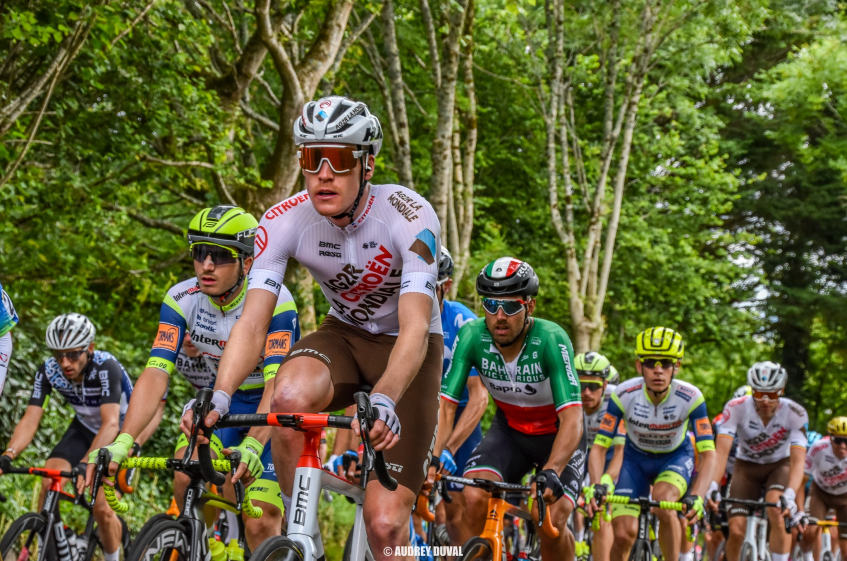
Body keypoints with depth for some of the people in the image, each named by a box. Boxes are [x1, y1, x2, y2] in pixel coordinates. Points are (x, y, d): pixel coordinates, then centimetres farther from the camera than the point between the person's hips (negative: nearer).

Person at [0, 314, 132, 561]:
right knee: (49, 483, -20)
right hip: (84, 428, 4)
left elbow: (111, 424, -44)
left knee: (101, 508, -16)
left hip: (121, 432, -4)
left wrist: (86, 463, -58)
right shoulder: (48, 371, -20)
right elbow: (30, 419, -26)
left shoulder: (106, 367, -34)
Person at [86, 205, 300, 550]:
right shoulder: (181, 299, -16)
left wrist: (252, 446, -52)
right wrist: (122, 442, -39)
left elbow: (277, 384, -35)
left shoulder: (275, 301, -26)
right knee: (188, 478, -26)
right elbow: (156, 374, -25)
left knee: (260, 526, -13)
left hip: (270, 413, -3)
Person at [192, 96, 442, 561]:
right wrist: (218, 397, -43)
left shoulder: (409, 217, -29)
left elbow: (414, 329, -38)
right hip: (344, 335, 3)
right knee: (291, 399, -35)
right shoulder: (283, 222, -19)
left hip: (408, 347, -2)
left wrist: (383, 400, -56)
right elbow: (252, 322, -25)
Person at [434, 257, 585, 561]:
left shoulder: (551, 340, -31)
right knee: (474, 498, -23)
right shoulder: (471, 336, -22)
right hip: (509, 430, 3)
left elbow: (572, 419, -37)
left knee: (552, 522, -21)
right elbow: (445, 407, -23)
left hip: (557, 436, -3)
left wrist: (551, 472, -53)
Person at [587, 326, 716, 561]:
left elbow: (708, 454, -29)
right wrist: (597, 486, -42)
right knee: (623, 535, -13)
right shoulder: (624, 395, -27)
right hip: (636, 459, 1)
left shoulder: (690, 397, -29)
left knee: (663, 504, -34)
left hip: (676, 457, -1)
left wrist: (697, 496, -45)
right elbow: (599, 447, -24)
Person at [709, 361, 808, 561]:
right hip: (747, 466, 1)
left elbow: (798, 460, -35)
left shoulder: (795, 413, -27)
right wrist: (712, 487, -48)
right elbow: (722, 451, -33)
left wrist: (790, 495, -51)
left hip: (779, 465, -1)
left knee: (776, 511, -32)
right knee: (736, 530, -12)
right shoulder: (736, 408, -27)